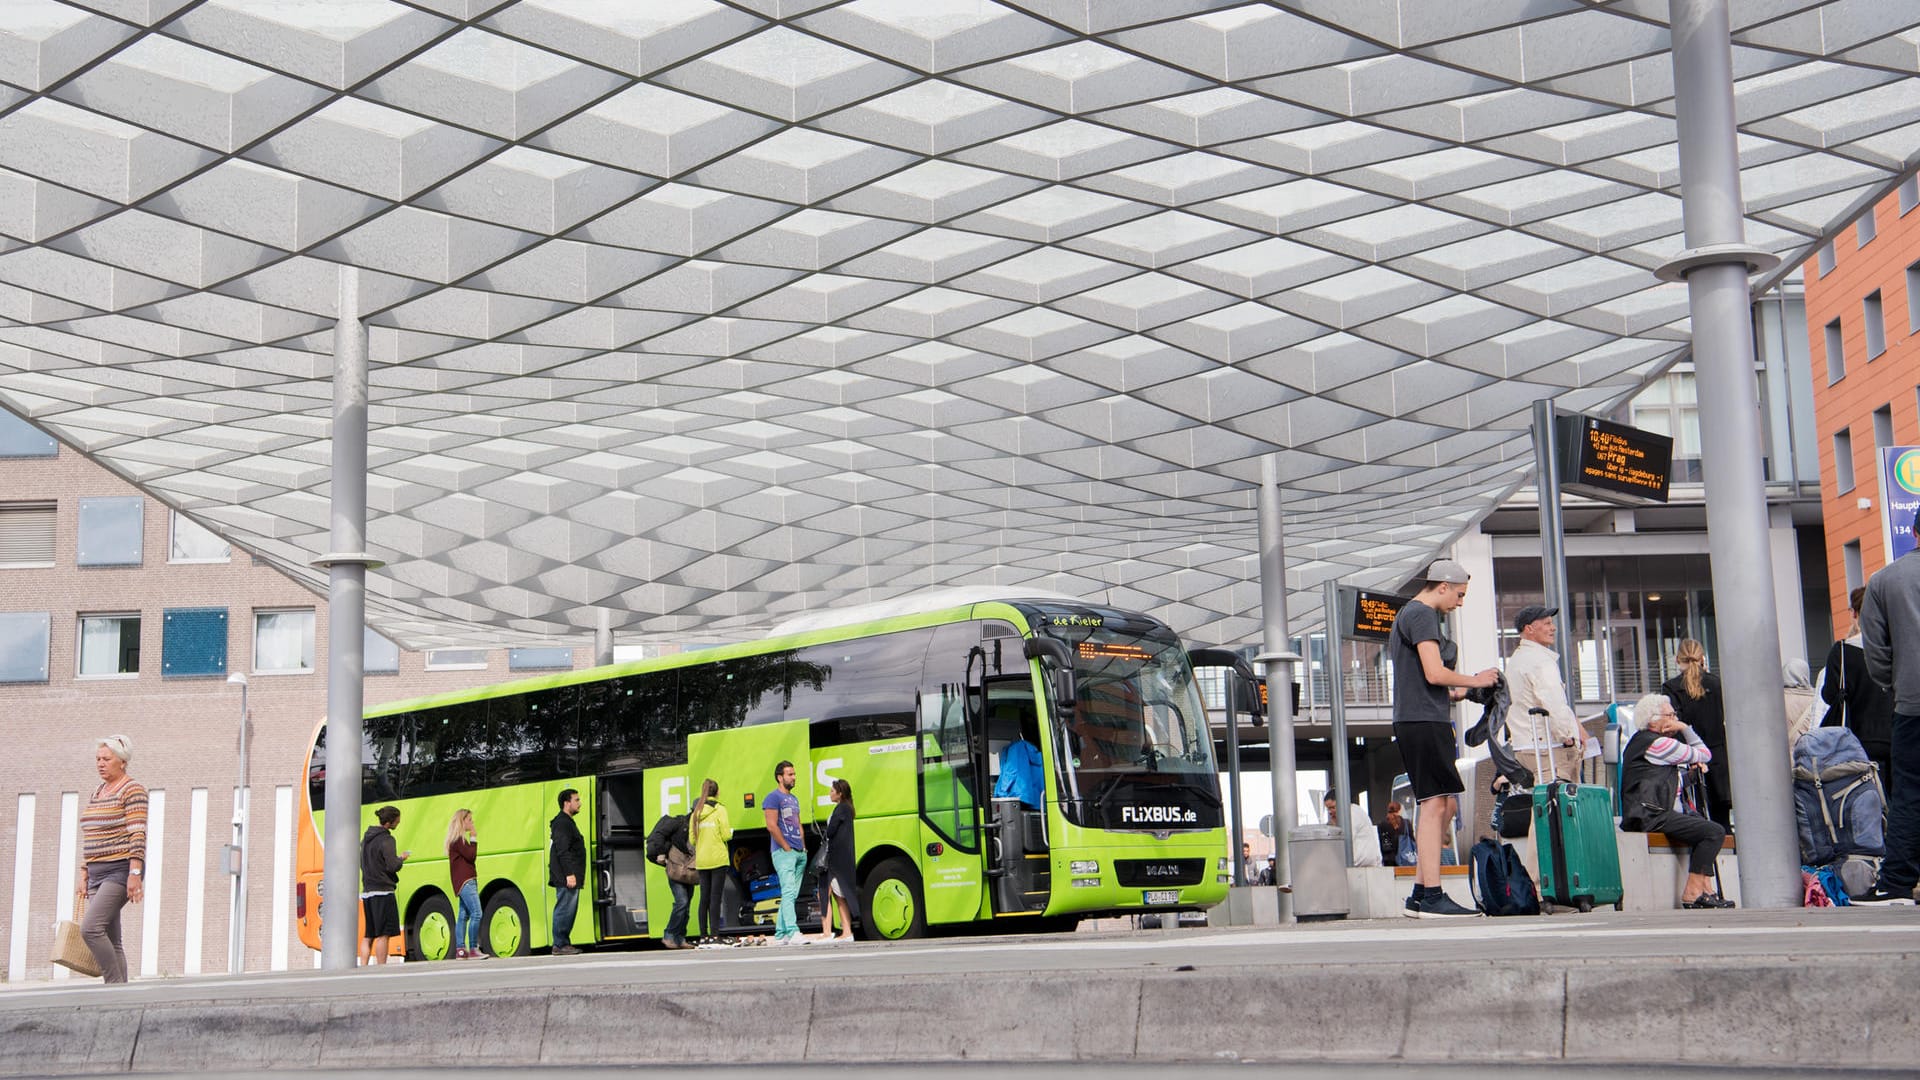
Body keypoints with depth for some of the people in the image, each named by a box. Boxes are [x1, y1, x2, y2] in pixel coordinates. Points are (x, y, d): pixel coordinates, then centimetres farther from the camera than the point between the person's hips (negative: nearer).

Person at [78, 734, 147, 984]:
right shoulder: (97, 793, 19)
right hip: (98, 873, 8)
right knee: (110, 942, 3)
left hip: (121, 870, -8)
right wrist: (84, 875, 17)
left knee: (91, 928, -21)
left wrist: (135, 874, -22)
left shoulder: (132, 790, -6)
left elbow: (138, 835, -15)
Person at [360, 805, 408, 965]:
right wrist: (401, 859, 3)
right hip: (383, 892, -8)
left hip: (367, 892, 8)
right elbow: (393, 866, -18)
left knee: (368, 935, 11)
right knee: (384, 934, -6)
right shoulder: (386, 840, -13)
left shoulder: (366, 837, 14)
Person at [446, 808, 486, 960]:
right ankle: (473, 949, -17)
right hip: (465, 881, -11)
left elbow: (470, 856, 21)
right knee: (476, 913, -15)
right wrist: (474, 839, -9)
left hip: (465, 882, 11)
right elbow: (471, 855, -17)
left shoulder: (460, 839, 19)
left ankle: (460, 949, 10)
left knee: (463, 915, 9)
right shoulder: (458, 840, -11)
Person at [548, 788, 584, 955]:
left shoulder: (567, 822, 22)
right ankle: (560, 945, -8)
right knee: (564, 910, -9)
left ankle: (564, 943, 15)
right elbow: (563, 851, -21)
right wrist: (569, 874, -25)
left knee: (567, 910, 12)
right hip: (566, 878, -11)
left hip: (568, 878, 11)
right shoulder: (562, 823, -12)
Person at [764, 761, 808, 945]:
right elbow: (772, 826, -14)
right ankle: (793, 933, -25)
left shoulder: (794, 799, 21)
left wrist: (803, 848, 13)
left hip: (799, 853, 9)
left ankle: (780, 934, 12)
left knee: (791, 895, 8)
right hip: (783, 853, -9)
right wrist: (787, 848, -14)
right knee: (788, 892, -17)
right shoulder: (773, 797, -6)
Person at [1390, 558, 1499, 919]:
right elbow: (1435, 673, -18)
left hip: (1419, 723, 11)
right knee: (1434, 804, -11)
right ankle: (1432, 897, -12)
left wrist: (1456, 693, 21)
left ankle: (1420, 895, 12)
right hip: (1423, 723, -11)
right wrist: (1474, 681, -3)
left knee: (1445, 806, 11)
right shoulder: (1421, 615, -9)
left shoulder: (1407, 614, 24)